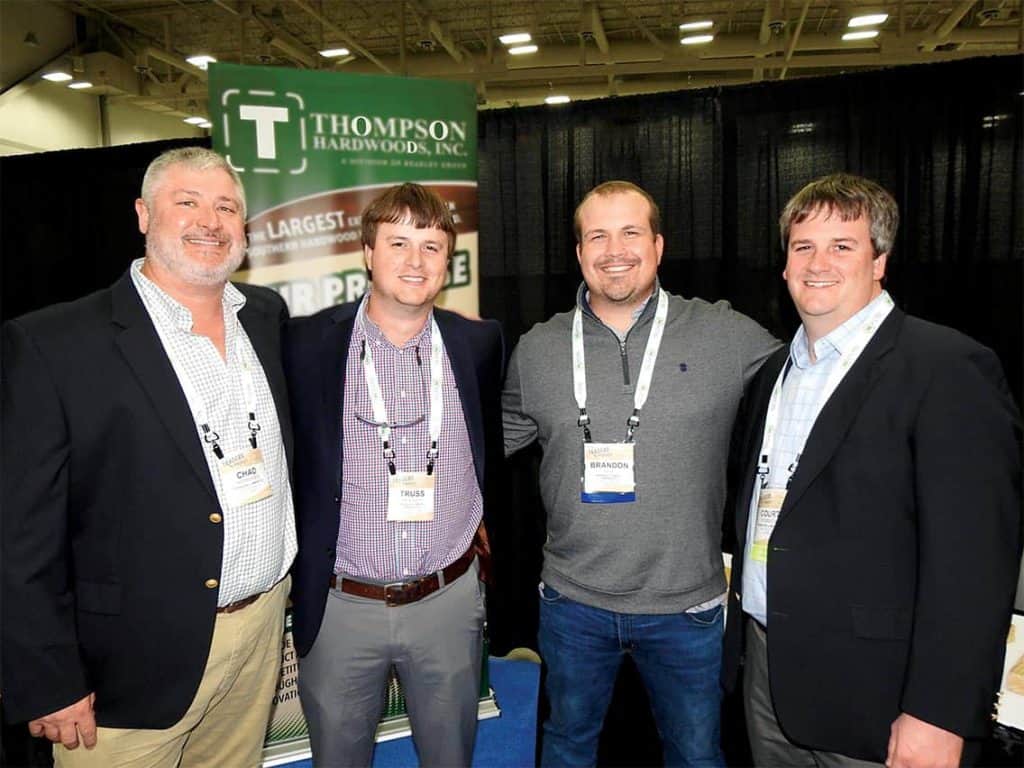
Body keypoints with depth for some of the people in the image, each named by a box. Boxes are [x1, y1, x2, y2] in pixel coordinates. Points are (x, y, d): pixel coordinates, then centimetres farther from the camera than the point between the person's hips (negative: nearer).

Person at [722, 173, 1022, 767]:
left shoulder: (948, 367, -14)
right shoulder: (776, 370, 8)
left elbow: (974, 556, -18)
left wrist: (938, 716, -19)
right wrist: (745, 637, 13)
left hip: (869, 695, -6)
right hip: (767, 672, 7)